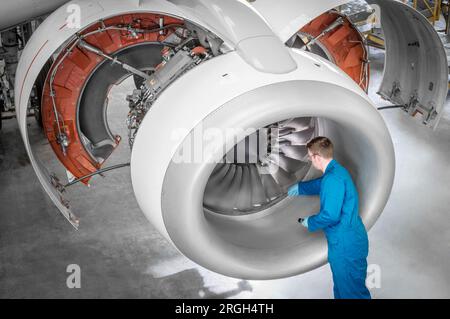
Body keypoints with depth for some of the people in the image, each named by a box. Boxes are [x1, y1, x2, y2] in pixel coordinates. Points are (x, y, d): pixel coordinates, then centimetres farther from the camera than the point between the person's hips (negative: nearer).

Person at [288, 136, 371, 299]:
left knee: (352, 293, 2)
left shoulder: (333, 178, -25)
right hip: (346, 243, 10)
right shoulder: (337, 170, 8)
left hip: (346, 247, -10)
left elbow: (330, 215, -28)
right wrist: (298, 188, 45)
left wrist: (310, 222, -9)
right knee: (341, 287, 24)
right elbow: (319, 184, 29)